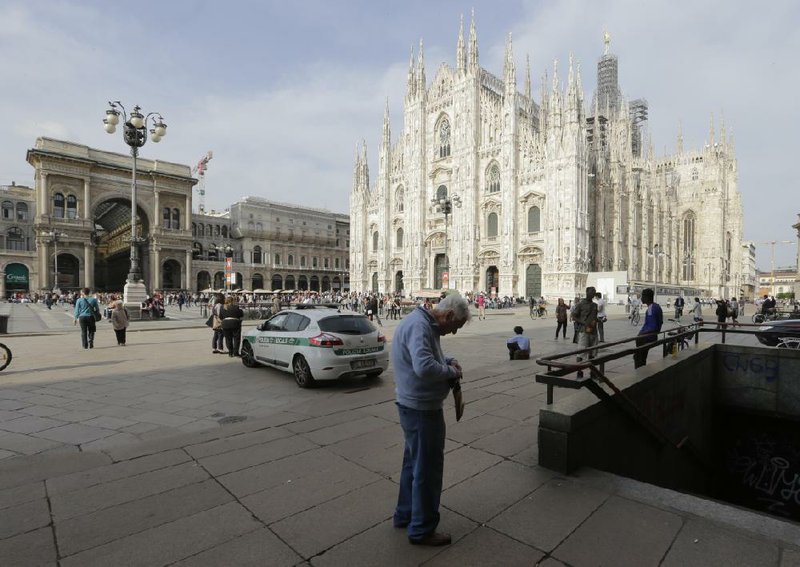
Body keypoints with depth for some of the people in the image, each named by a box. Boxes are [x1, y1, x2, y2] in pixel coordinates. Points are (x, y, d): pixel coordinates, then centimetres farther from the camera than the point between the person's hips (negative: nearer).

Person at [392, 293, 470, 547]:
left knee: (414, 462, 24)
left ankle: (405, 515, 42)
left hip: (415, 406, 11)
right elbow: (424, 367, -36)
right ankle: (422, 529, 25)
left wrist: (449, 360, 3)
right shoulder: (419, 326, -25)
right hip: (422, 409, -11)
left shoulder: (425, 324, 8)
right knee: (428, 468, 6)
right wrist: (451, 371, -19)